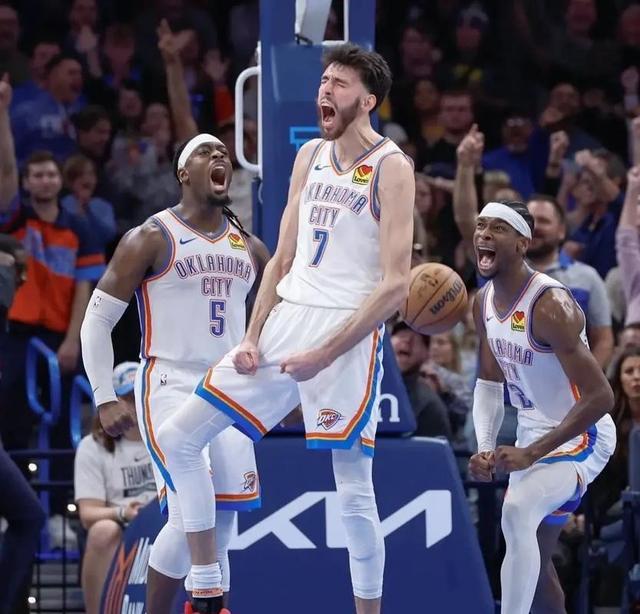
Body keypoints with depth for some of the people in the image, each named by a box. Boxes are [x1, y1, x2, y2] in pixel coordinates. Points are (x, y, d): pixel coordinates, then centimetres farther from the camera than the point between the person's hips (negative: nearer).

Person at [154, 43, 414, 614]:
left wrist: (324, 354, -17)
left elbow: (395, 286, -14)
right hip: (286, 319, 7)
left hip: (348, 332, -7)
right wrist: (253, 337, 4)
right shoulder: (310, 156, 13)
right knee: (178, 438, 4)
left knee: (354, 494, -7)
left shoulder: (391, 168, -8)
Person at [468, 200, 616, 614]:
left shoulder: (550, 305, -26)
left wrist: (530, 454, -29)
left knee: (518, 509, -34)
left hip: (580, 436, -9)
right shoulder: (484, 302, -1)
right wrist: (484, 448, -6)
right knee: (532, 560, 18)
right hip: (533, 434, 9)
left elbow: (600, 397, -29)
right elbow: (490, 382, 11)